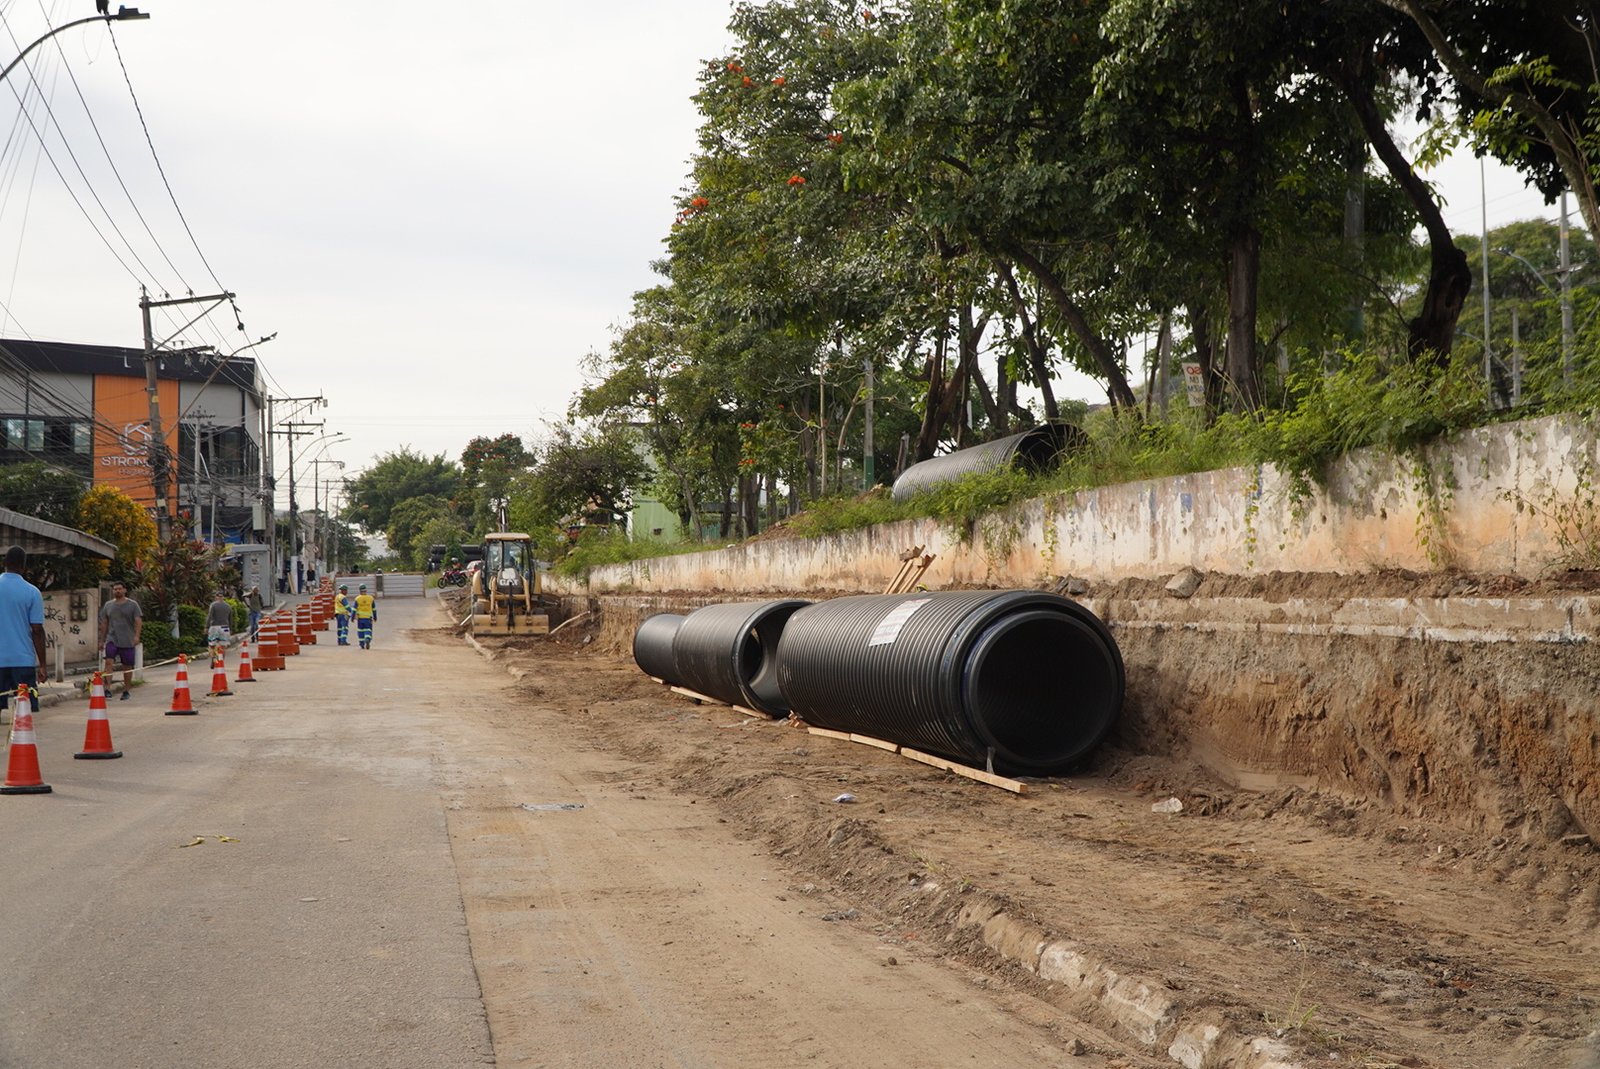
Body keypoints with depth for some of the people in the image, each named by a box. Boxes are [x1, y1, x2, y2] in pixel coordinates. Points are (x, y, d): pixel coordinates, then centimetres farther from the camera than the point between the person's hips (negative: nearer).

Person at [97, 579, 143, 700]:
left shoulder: (132, 604, 2)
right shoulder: (108, 605, 11)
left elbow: (138, 621, -6)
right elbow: (104, 623, 16)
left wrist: (136, 636, -20)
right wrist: (102, 640, 15)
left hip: (128, 641, -1)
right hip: (112, 639, 2)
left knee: (127, 666, 5)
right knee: (108, 661, -17)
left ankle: (126, 691, 16)